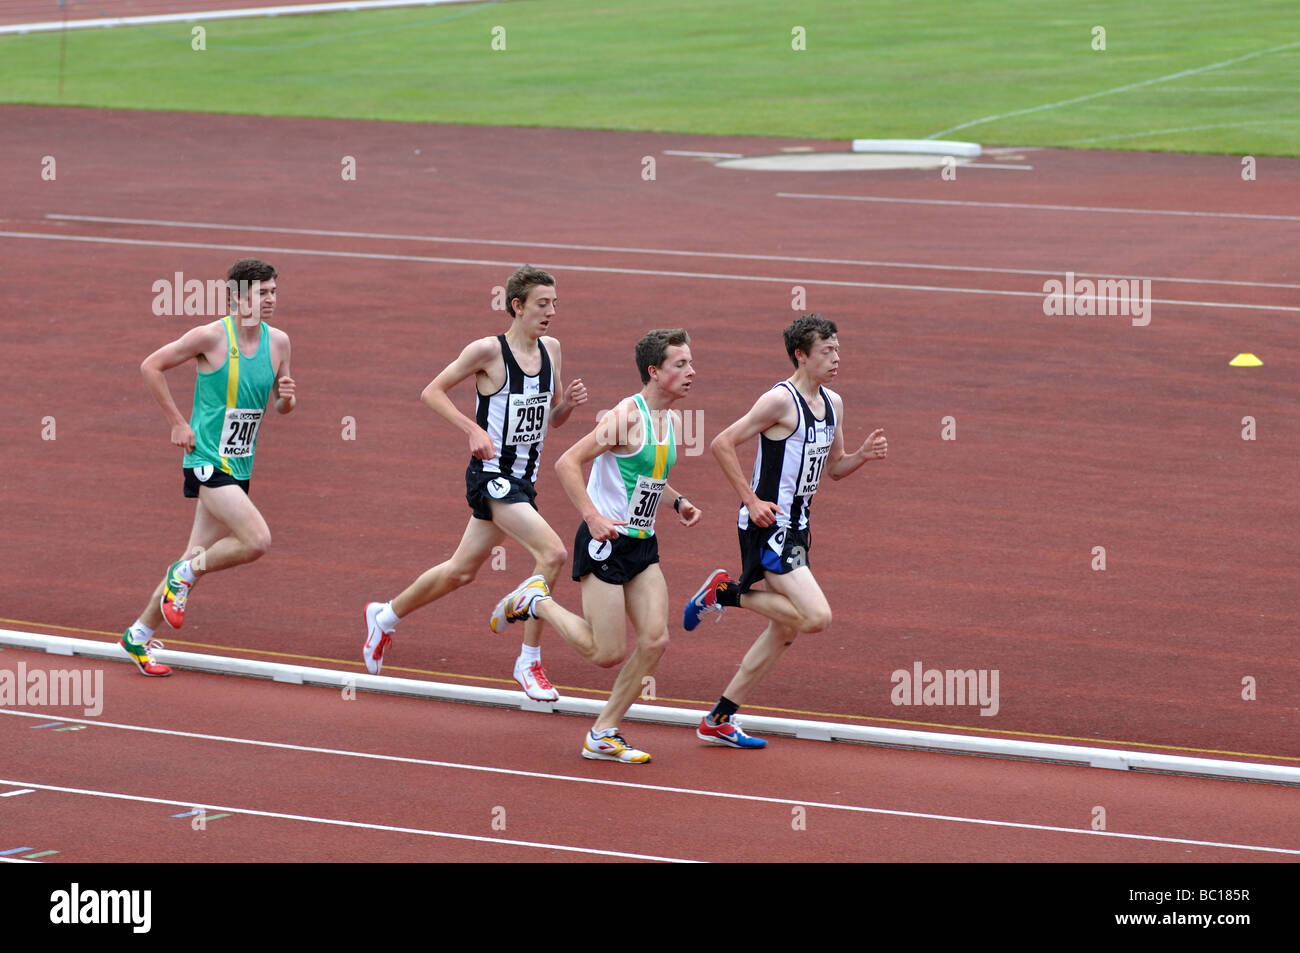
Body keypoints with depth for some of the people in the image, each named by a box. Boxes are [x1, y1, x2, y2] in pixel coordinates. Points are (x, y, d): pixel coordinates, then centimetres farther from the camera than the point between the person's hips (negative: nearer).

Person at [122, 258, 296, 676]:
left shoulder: (278, 341, 5)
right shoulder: (211, 336, -12)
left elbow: (282, 405, 17)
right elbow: (151, 366, -4)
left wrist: (287, 398, -7)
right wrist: (177, 422, -6)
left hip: (239, 467, 7)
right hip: (207, 460, -7)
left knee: (198, 559, 10)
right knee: (257, 541, -22)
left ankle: (139, 634, 24)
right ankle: (184, 574, 2)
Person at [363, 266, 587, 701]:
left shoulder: (551, 349, 7)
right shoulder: (488, 350, -13)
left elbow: (551, 419, 18)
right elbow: (432, 391, -6)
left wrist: (569, 402, -4)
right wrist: (472, 430, -18)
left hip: (522, 480, 8)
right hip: (491, 474, -8)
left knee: (461, 571, 18)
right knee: (552, 553, -23)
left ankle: (385, 617, 40)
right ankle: (529, 662, -13)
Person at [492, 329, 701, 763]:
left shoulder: (672, 421, 11)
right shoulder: (627, 416, -17)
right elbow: (566, 463, -18)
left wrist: (677, 501, 8)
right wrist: (593, 517, -26)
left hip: (643, 545, 8)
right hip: (605, 543, -8)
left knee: (655, 640, -4)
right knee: (608, 653, -6)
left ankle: (603, 735, 8)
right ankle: (536, 602, 17)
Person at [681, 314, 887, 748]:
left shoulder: (833, 404, 11)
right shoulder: (780, 400, -15)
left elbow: (832, 468, 21)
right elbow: (722, 444, -15)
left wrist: (863, 455, 1)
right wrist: (752, 500, -18)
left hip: (797, 528, 9)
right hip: (768, 525, -9)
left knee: (785, 630, 12)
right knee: (816, 616, -19)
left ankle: (719, 720, 20)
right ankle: (725, 593, -1)